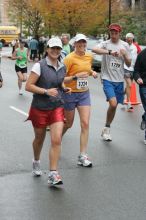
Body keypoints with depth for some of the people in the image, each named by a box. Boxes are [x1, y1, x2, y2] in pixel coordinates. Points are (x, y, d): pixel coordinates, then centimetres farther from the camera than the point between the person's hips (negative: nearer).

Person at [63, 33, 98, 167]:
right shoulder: (70, 58, -15)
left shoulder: (89, 57, 4)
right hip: (70, 94, -4)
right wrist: (75, 77, -26)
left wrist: (92, 72, 5)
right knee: (68, 124, 11)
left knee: (85, 124, -6)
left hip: (84, 94, 5)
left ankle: (83, 156, -2)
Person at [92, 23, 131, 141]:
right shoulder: (105, 44, -6)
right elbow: (94, 49, -29)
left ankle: (106, 129, 29)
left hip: (119, 80, 4)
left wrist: (125, 55, -12)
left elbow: (129, 64, 8)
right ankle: (107, 128, 0)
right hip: (108, 79, -4)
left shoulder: (125, 45, 5)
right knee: (113, 104, -20)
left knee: (114, 106, 12)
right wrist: (110, 52, -40)